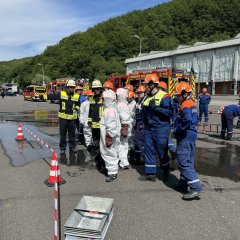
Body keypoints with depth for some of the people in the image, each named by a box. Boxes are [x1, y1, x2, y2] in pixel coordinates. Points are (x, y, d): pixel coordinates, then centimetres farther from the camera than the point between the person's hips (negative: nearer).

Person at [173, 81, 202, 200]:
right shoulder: (192, 103, 13)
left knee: (183, 162, -8)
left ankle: (195, 187, -9)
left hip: (185, 137, -10)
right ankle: (183, 184, 27)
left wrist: (178, 131, -20)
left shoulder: (185, 105, -16)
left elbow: (188, 120, -32)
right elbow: (196, 120, 19)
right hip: (191, 135, 10)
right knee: (188, 161, 15)